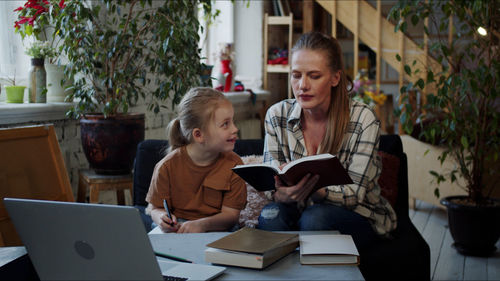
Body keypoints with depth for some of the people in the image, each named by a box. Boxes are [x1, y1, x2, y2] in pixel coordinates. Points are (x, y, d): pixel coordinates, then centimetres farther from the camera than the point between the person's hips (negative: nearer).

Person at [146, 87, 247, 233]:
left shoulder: (234, 164, -5)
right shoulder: (168, 166, -7)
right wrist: (162, 218, -24)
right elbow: (154, 208, 3)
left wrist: (203, 224, -28)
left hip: (215, 230, 1)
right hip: (177, 228, 0)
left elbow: (231, 214, -7)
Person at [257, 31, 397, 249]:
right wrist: (282, 194, -33)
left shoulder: (363, 119, -14)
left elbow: (355, 193, -16)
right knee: (271, 214, -31)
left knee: (315, 217, -33)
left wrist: (315, 190, -38)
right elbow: (271, 183, -7)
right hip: (300, 211, 2)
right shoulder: (277, 115, -4)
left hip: (358, 217, -2)